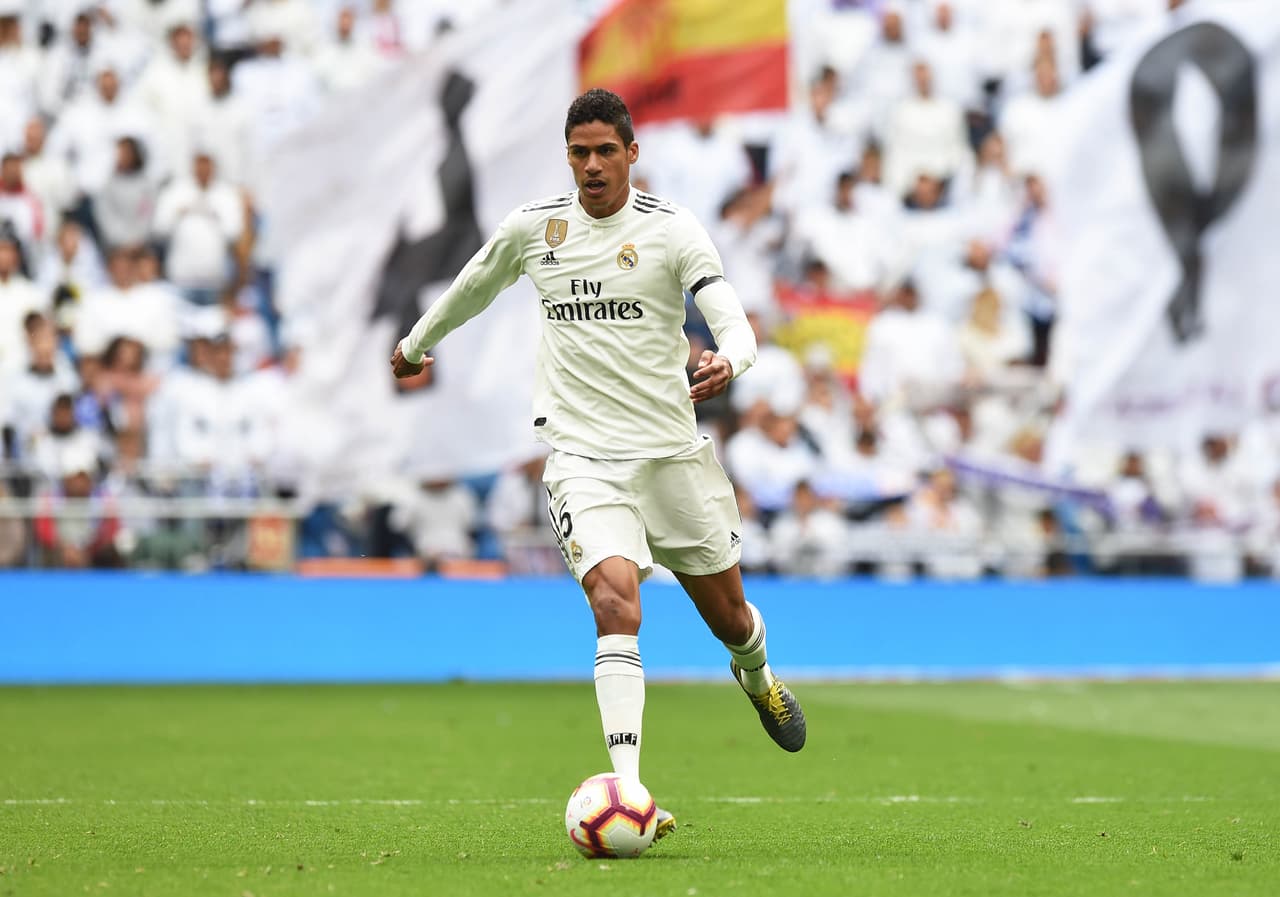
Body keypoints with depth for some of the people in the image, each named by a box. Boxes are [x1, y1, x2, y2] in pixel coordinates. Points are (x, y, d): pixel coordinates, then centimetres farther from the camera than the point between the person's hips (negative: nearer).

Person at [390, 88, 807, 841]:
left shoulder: (673, 230, -4)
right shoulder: (532, 228, 4)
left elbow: (735, 324, -14)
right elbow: (474, 287, 25)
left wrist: (727, 362, -37)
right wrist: (418, 343, 38)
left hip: (672, 451, 1)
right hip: (582, 457, 0)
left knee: (729, 615, 13)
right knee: (616, 602, -24)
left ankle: (757, 675, 52)